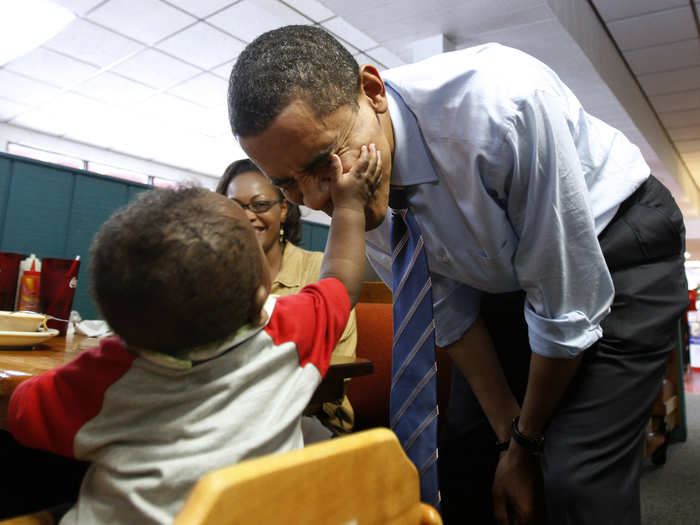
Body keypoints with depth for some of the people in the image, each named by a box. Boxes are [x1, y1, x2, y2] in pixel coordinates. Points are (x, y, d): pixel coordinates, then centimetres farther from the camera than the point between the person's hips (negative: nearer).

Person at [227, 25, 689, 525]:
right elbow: (449, 311, -7)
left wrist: (527, 443, -11)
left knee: (578, 479, -15)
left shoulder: (500, 100, -36)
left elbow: (567, 304, -26)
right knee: (466, 457, 3)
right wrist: (511, 438, -5)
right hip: (503, 274, 5)